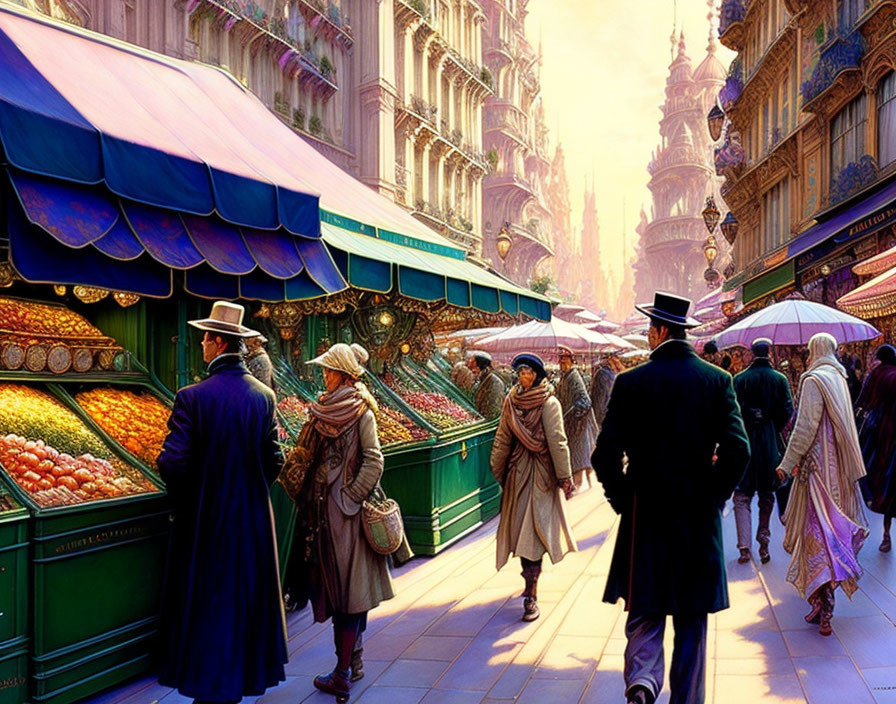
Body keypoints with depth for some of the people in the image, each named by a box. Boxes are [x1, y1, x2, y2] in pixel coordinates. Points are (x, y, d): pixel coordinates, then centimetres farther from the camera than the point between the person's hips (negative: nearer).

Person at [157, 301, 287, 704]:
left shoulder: (192, 397, -16)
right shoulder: (264, 395, -3)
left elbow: (173, 463, -18)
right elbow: (274, 460, 0)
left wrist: (182, 498, 2)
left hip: (205, 519, -4)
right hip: (254, 518, 4)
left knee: (207, 605, 9)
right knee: (248, 597, 17)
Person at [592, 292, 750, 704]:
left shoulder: (631, 382, -8)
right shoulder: (718, 379, -3)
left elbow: (606, 455, -12)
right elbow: (738, 450, -10)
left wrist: (623, 501, 4)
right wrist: (715, 496, 5)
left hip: (645, 514, -1)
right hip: (700, 516, 2)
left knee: (644, 612, 8)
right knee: (691, 620, 14)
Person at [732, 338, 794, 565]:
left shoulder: (739, 379, -4)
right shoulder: (780, 379, -2)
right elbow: (787, 411, -3)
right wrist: (774, 430, 13)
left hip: (745, 442, -1)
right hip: (770, 444, 1)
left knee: (742, 497, 4)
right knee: (767, 495, 14)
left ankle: (744, 546, -6)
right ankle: (763, 544, 16)